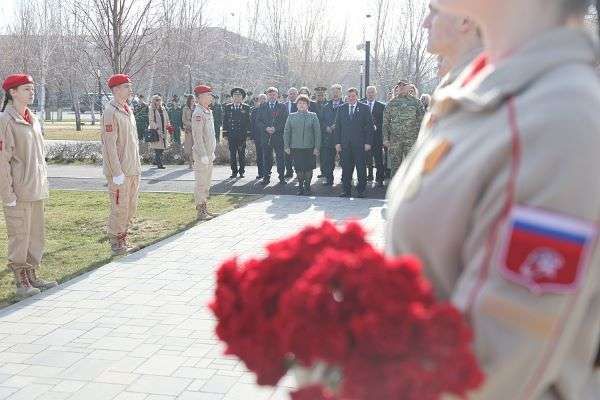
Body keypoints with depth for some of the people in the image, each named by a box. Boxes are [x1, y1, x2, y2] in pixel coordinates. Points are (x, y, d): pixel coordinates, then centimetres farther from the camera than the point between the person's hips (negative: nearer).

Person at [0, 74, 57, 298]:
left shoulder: (33, 119, 13)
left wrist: (44, 184, 17)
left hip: (37, 190, 8)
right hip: (18, 191, -8)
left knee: (36, 235, 13)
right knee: (19, 236, 0)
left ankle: (32, 276, 25)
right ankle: (21, 282, 11)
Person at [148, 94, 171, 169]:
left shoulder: (163, 109, 15)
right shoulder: (152, 110, -3)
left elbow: (167, 119, 21)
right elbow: (151, 121, -9)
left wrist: (168, 125, 4)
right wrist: (157, 128, -19)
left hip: (164, 131, 6)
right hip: (156, 132, -6)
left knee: (162, 148, 9)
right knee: (158, 149, -7)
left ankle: (156, 161, 23)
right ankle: (159, 163, -5)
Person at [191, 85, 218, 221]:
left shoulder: (208, 112, 14)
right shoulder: (198, 113, -15)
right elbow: (198, 136, -19)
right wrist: (203, 156, -22)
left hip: (209, 154, 9)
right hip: (202, 155, -9)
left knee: (207, 183, 15)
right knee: (201, 184, -3)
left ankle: (204, 209, 24)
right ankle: (200, 212, 3)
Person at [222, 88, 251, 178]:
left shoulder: (246, 108, 5)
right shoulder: (228, 107, 9)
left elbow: (248, 121, 3)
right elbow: (225, 121, 8)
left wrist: (248, 134, -4)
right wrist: (225, 133, 1)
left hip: (242, 135, -1)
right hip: (231, 135, 1)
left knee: (242, 154, 3)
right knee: (232, 154, 3)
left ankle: (241, 171, 12)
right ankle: (234, 171, 11)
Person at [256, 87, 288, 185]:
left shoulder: (283, 107, 6)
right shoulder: (262, 107, 12)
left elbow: (286, 121, -1)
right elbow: (258, 122, 8)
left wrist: (276, 128, -12)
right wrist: (266, 128, -9)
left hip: (279, 136, -2)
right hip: (266, 136, 2)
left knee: (280, 157, -2)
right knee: (267, 157, 3)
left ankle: (282, 177, 6)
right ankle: (266, 177, 11)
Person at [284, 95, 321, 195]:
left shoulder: (313, 116, 4)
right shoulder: (291, 116, 9)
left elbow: (317, 132, 1)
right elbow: (286, 132, 9)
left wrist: (317, 147, -5)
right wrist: (286, 146, 2)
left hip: (309, 147, -1)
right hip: (295, 147, 1)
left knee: (308, 168, 3)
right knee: (298, 168, 3)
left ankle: (307, 186, 18)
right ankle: (300, 186, 16)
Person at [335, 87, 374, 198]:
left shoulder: (364, 108, 3)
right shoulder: (341, 109, 12)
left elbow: (370, 126, 0)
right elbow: (338, 126, 11)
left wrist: (368, 142, -6)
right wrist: (337, 142, 2)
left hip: (360, 144, -2)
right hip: (345, 144, 2)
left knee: (361, 168, 1)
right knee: (346, 168, 4)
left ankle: (361, 191, 9)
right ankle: (346, 190, 12)